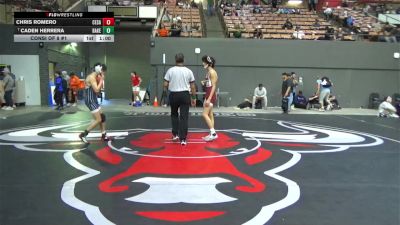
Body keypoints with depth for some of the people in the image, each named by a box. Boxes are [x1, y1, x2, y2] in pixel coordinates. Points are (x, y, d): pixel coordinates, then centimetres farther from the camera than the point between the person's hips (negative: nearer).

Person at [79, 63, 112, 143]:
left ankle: (104, 136, 22)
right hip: (90, 101, -10)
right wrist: (101, 80, -18)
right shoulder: (92, 77, -18)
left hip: (93, 100, 10)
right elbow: (96, 90, -27)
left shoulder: (95, 77, 12)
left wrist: (100, 80, 4)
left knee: (102, 117, 13)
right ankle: (83, 134, -1)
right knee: (98, 120, -10)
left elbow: (98, 90, 16)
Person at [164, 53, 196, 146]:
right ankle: (183, 139, 1)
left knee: (174, 114, 22)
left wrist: (166, 90, 18)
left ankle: (175, 134, 21)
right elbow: (192, 86, 2)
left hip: (174, 95, 0)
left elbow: (165, 85, -5)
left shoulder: (170, 70, -3)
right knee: (184, 117, 2)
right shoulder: (188, 71, 1)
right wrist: (194, 98, 11)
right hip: (185, 95, 0)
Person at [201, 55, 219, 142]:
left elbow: (214, 86, -18)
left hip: (211, 96, -10)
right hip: (207, 95, 10)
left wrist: (209, 99, -22)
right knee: (210, 115, 10)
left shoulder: (212, 72, -14)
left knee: (205, 114, -11)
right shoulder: (208, 72, 13)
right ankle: (212, 134, 15)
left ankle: (213, 133, -7)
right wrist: (204, 82, 7)